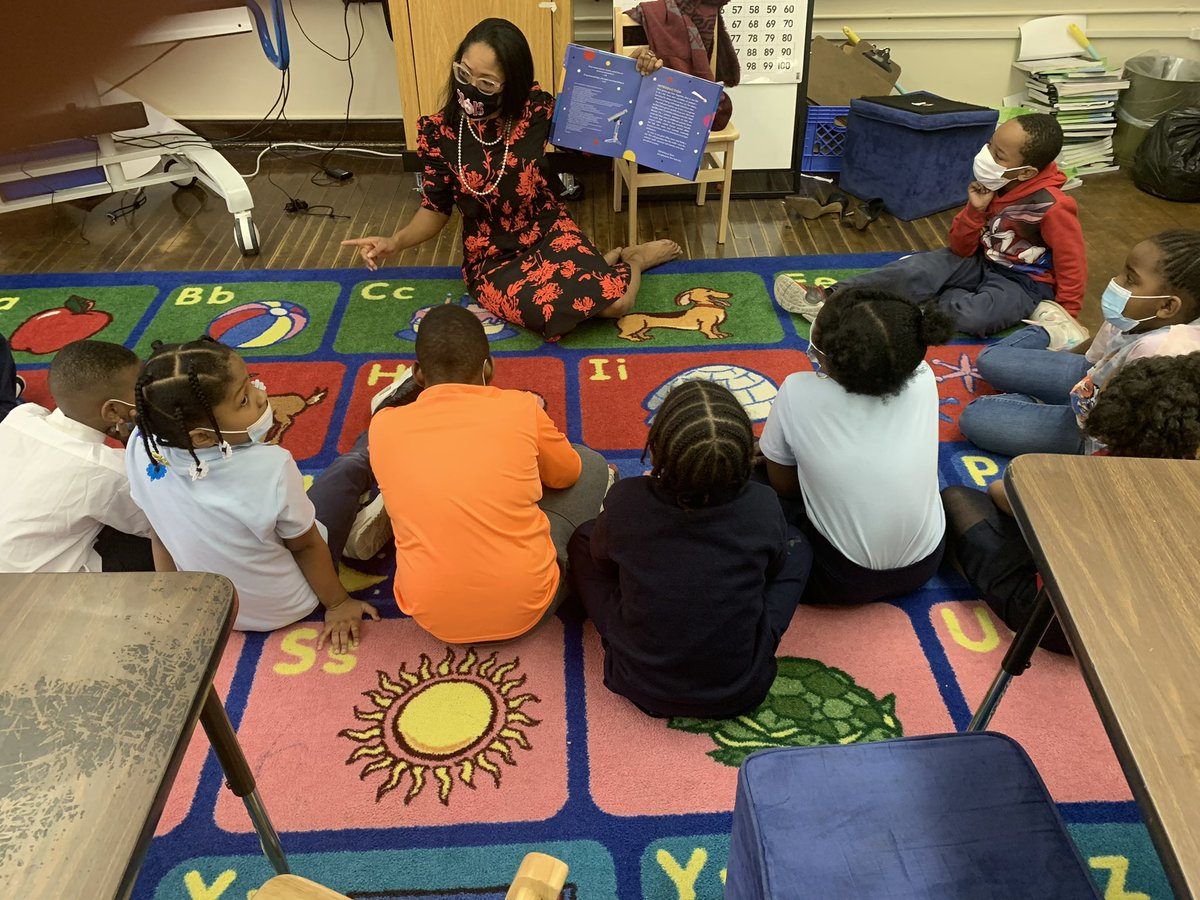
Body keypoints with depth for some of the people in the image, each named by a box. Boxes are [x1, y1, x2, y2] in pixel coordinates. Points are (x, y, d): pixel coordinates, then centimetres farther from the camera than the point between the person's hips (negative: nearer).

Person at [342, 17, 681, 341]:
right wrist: (395, 242, -18)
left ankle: (631, 260, 12)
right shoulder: (439, 132, -11)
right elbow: (436, 209, 0)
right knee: (553, 312, -33)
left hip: (550, 232, 0)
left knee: (615, 301, -27)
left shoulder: (536, 109, -10)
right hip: (493, 259, 0)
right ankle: (606, 263, 3)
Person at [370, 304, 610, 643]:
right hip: (526, 606, -2)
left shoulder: (384, 425, -4)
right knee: (590, 464, 17)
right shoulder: (520, 407, -8)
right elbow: (567, 474, 10)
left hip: (433, 618, 3)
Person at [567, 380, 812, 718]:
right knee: (795, 545, 17)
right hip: (741, 692, 1)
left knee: (584, 538, 15)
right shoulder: (763, 506, -19)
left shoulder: (626, 501, -22)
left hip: (643, 687, 0)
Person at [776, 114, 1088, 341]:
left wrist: (1065, 313, -12)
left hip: (1024, 280, -6)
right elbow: (960, 249, -2)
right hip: (981, 260, 6)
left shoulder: (1052, 207, -25)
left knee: (971, 316, -39)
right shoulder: (989, 187, -5)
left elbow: (1073, 264, -15)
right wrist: (975, 211, -19)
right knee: (915, 269, -21)